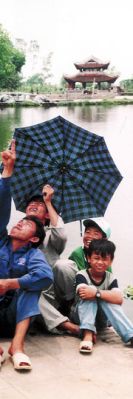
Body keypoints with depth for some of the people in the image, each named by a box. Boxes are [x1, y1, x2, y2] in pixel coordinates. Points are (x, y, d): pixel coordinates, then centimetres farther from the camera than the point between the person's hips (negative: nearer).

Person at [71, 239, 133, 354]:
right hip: (80, 315, -2)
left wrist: (97, 292, -40)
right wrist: (103, 293, -31)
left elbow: (119, 299, -29)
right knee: (88, 294, -29)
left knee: (109, 299, -28)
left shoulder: (111, 278, -8)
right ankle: (88, 334, -46)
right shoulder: (82, 275, -14)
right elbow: (83, 294, -36)